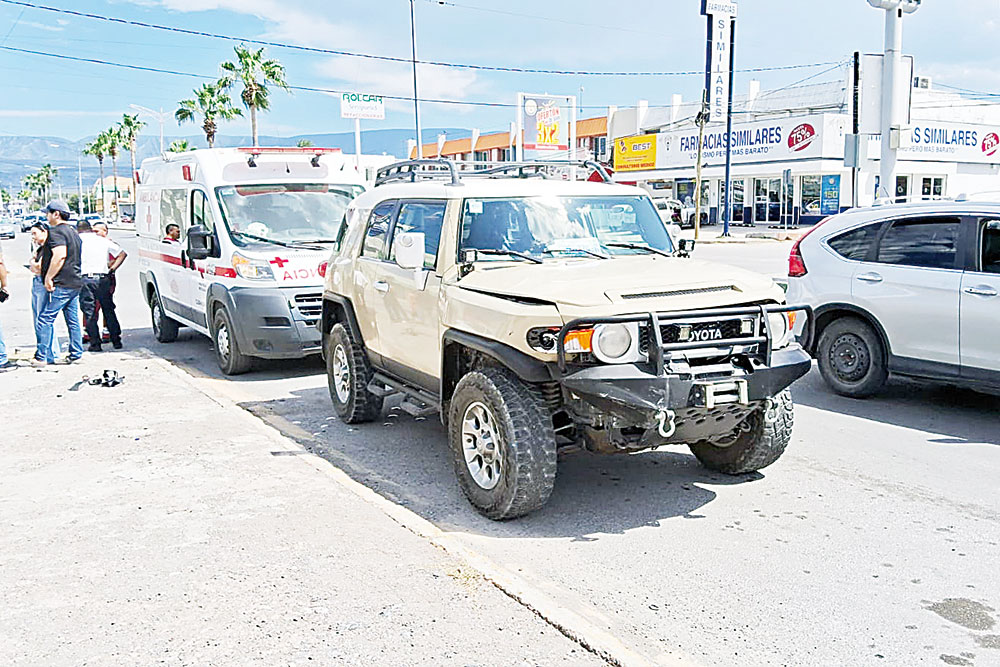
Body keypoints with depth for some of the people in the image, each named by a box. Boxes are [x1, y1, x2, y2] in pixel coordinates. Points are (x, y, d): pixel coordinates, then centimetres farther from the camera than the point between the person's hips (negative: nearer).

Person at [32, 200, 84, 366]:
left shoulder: (56, 231, -11)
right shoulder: (73, 231, 19)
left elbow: (60, 255, -25)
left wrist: (48, 277, -20)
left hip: (61, 284, -10)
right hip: (75, 282, 10)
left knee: (45, 319, -6)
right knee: (73, 321, 11)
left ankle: (41, 357, -5)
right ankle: (76, 354, 14)